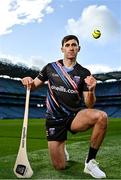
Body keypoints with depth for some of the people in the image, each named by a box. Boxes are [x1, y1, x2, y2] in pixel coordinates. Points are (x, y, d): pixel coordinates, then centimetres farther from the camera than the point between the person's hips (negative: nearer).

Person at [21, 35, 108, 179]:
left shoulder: (84, 73, -1)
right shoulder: (50, 68, 2)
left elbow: (89, 105, -5)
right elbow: (33, 86, 10)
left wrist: (91, 90, -26)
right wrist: (28, 81, -14)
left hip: (75, 117, 0)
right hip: (54, 119, 0)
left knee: (101, 116, -32)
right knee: (60, 167, -4)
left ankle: (90, 162, -14)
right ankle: (62, 149, 33)